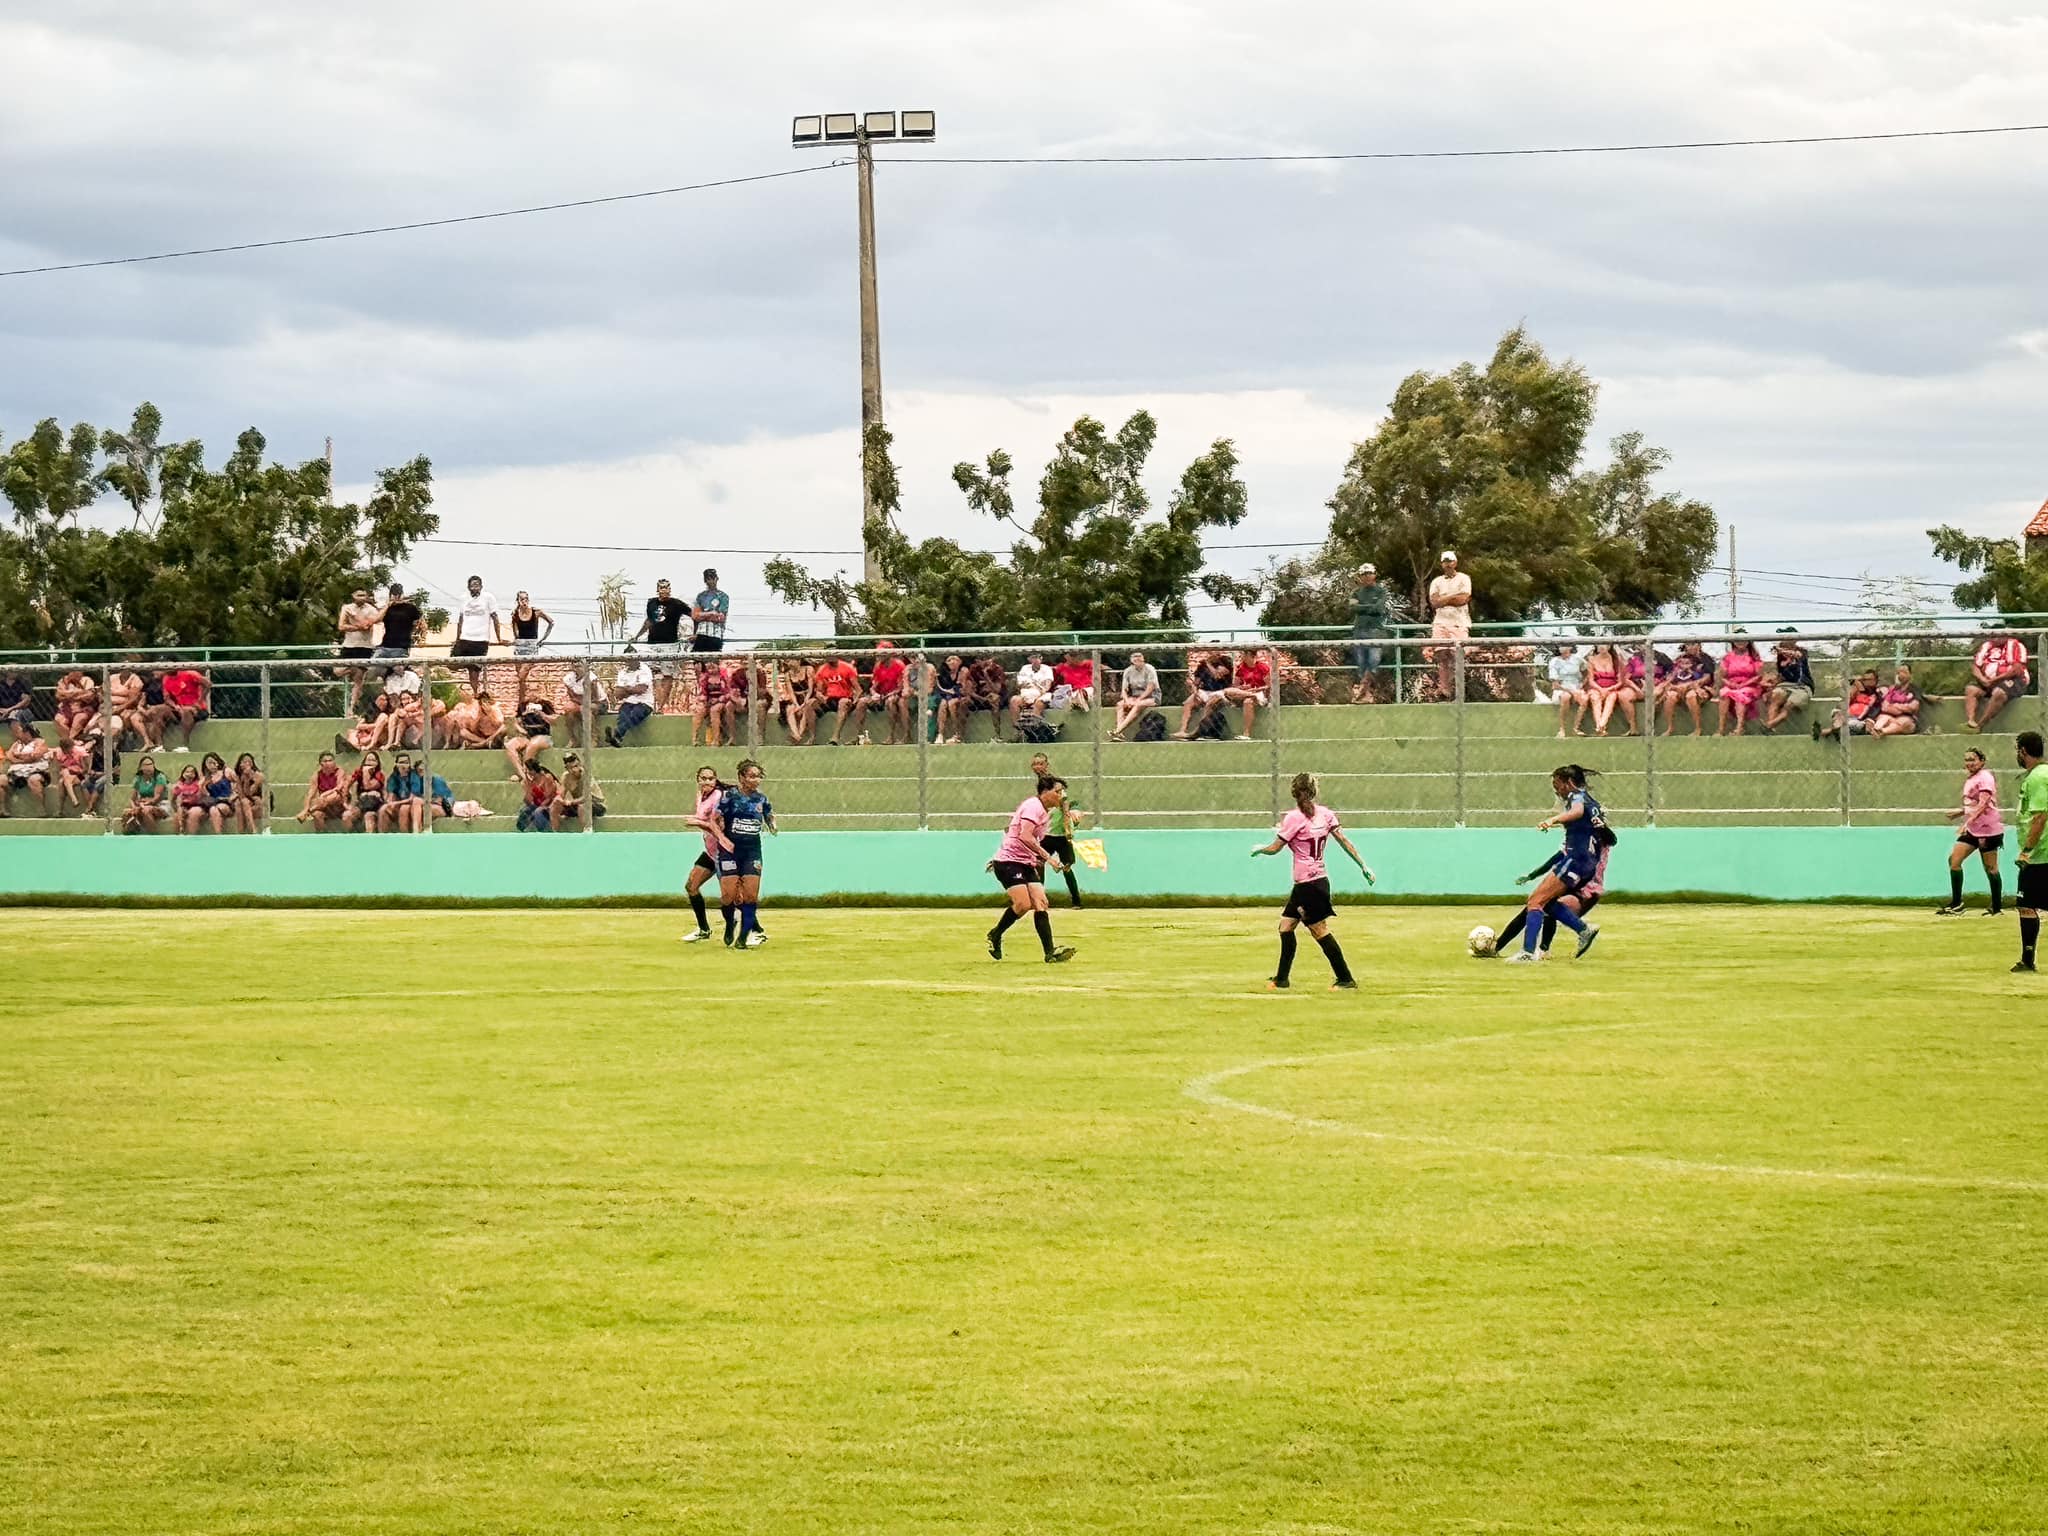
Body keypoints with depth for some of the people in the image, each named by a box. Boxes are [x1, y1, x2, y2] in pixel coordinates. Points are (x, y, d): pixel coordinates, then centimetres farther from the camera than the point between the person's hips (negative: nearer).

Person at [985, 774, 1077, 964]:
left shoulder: (1045, 812, 17)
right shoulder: (1033, 806, -14)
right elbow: (1025, 837, -25)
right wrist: (1047, 857, -25)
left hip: (1026, 864, 9)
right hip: (1009, 861, -9)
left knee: (1040, 904, -5)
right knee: (1023, 904, -19)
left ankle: (1050, 953, -13)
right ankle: (995, 935, 4)